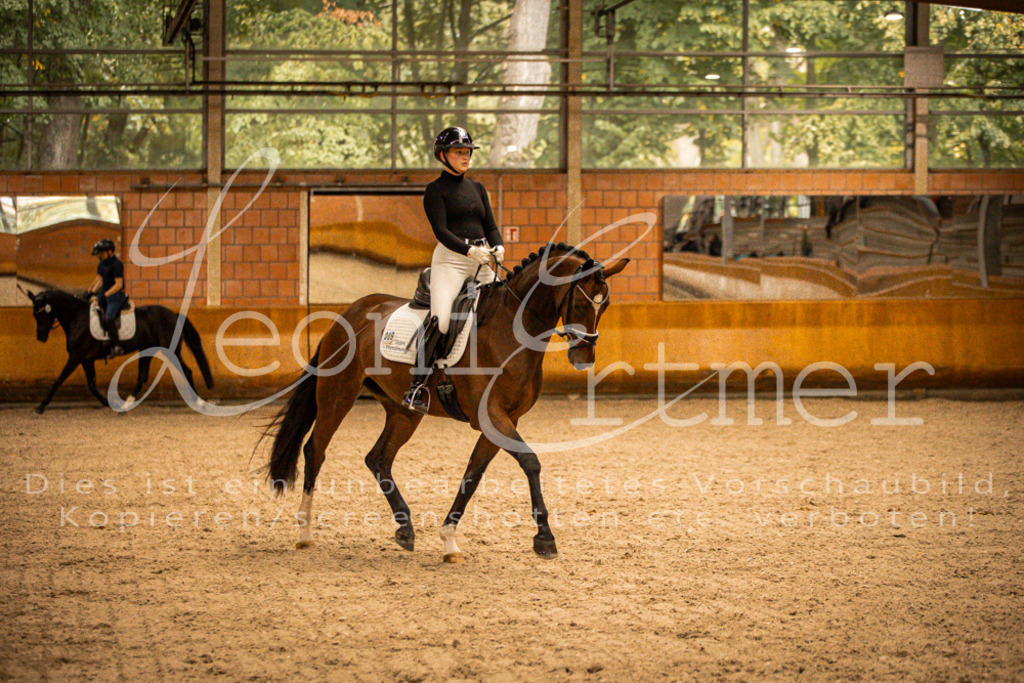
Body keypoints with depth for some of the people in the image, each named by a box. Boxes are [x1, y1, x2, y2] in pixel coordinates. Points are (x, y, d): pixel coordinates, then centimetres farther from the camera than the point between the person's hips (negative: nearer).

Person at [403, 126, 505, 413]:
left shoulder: (477, 188, 19)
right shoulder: (436, 190, 0)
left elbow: (490, 225, 14)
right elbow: (441, 230, -11)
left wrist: (497, 247, -8)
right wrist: (470, 250, -25)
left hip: (482, 261, 6)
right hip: (450, 259, -6)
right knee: (441, 320, -23)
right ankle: (416, 388, -23)